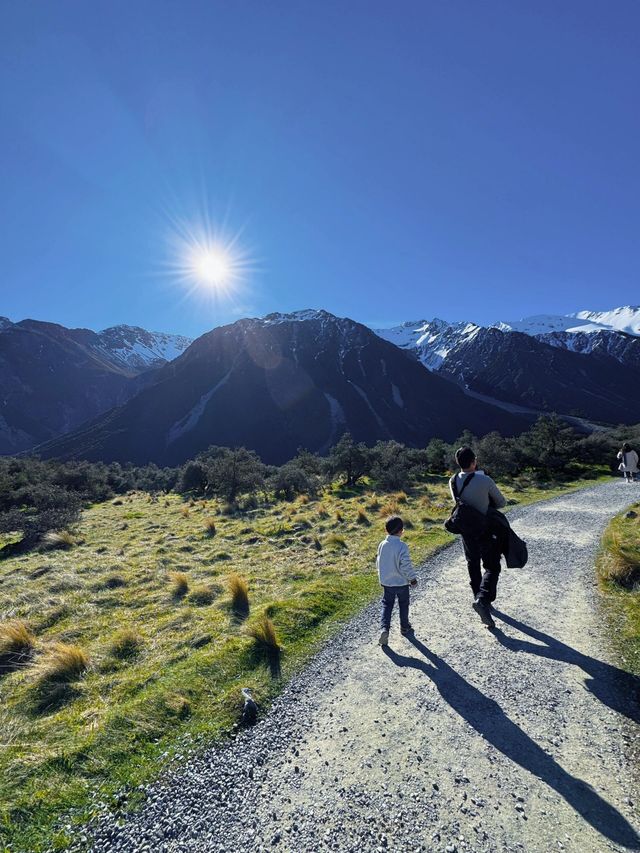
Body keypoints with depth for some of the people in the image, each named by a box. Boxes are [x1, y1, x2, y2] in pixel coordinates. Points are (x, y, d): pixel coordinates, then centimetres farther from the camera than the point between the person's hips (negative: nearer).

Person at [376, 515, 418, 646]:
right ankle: (405, 628, 34)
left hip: (386, 582, 3)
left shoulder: (382, 544, -6)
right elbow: (406, 565, -21)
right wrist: (413, 578, -5)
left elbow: (378, 563, 5)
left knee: (387, 605, 13)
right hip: (401, 582, -3)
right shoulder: (402, 546, -23)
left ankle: (384, 628, -4)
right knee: (403, 605, 19)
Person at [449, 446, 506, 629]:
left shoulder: (453, 482, -7)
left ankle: (480, 599, 33)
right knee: (492, 567, 8)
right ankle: (482, 599, -9)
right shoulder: (485, 480, -21)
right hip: (486, 530, -4)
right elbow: (502, 502, -6)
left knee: (473, 566, 19)